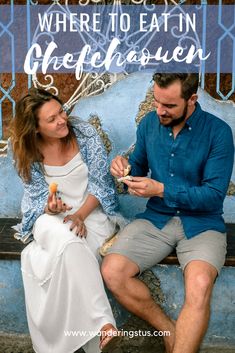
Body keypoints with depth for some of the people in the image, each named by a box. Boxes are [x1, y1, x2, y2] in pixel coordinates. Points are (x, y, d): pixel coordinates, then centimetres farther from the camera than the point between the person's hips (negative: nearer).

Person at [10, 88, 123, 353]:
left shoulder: (84, 133, -9)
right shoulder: (27, 152, -7)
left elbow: (101, 182, -7)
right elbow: (38, 195, -3)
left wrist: (80, 215, -21)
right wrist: (50, 208, -28)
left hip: (92, 212, 0)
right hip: (51, 216, 0)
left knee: (65, 253, -32)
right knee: (66, 240, -37)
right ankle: (102, 323, -35)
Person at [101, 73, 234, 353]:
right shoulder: (149, 123, 3)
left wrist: (161, 190, -21)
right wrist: (126, 167, -8)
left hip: (202, 224, -4)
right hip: (155, 219, 4)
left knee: (199, 285, -34)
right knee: (111, 271, -19)